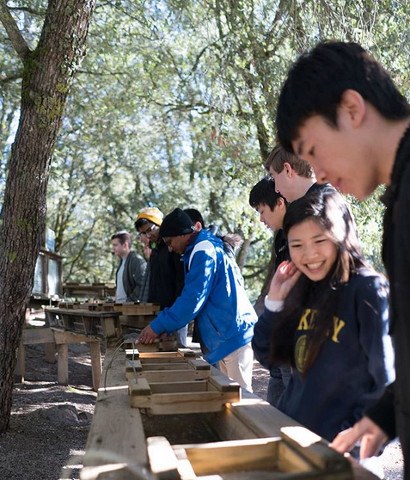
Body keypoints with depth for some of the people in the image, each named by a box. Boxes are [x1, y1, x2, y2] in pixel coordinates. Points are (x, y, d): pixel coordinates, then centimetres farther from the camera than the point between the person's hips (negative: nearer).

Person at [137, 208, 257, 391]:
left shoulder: (203, 251, -13)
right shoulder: (206, 247, 18)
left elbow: (193, 299, -18)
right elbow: (190, 295, 21)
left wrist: (158, 326, -11)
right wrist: (162, 322, 15)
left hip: (233, 336, -10)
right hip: (227, 336, 10)